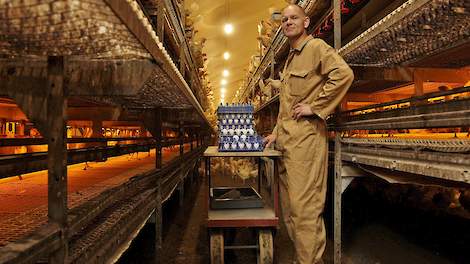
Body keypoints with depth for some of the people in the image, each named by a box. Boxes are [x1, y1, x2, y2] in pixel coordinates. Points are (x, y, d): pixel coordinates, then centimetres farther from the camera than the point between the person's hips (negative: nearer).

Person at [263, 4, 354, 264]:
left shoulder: (316, 47, -1)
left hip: (306, 137, -9)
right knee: (289, 205, 12)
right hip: (286, 140, 9)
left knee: (305, 206, -8)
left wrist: (314, 108, -16)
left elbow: (344, 74, -19)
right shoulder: (289, 59, 24)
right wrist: (276, 133, 19)